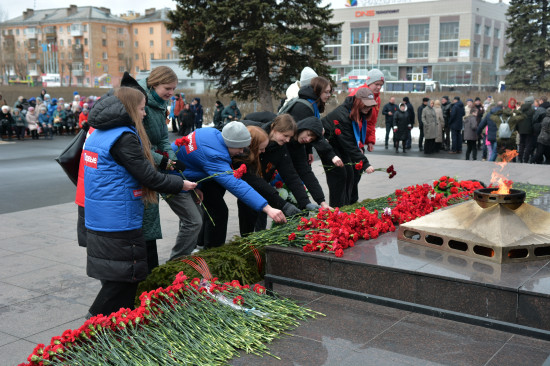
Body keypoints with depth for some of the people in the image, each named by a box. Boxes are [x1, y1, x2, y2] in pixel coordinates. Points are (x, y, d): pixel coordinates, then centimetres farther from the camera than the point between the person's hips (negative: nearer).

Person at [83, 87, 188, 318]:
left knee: (115, 276, 17)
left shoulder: (98, 133, 13)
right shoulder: (124, 137, -17)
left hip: (97, 221, 10)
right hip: (119, 222, -10)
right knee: (125, 277, 0)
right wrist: (180, 184, -4)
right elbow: (148, 176, -18)